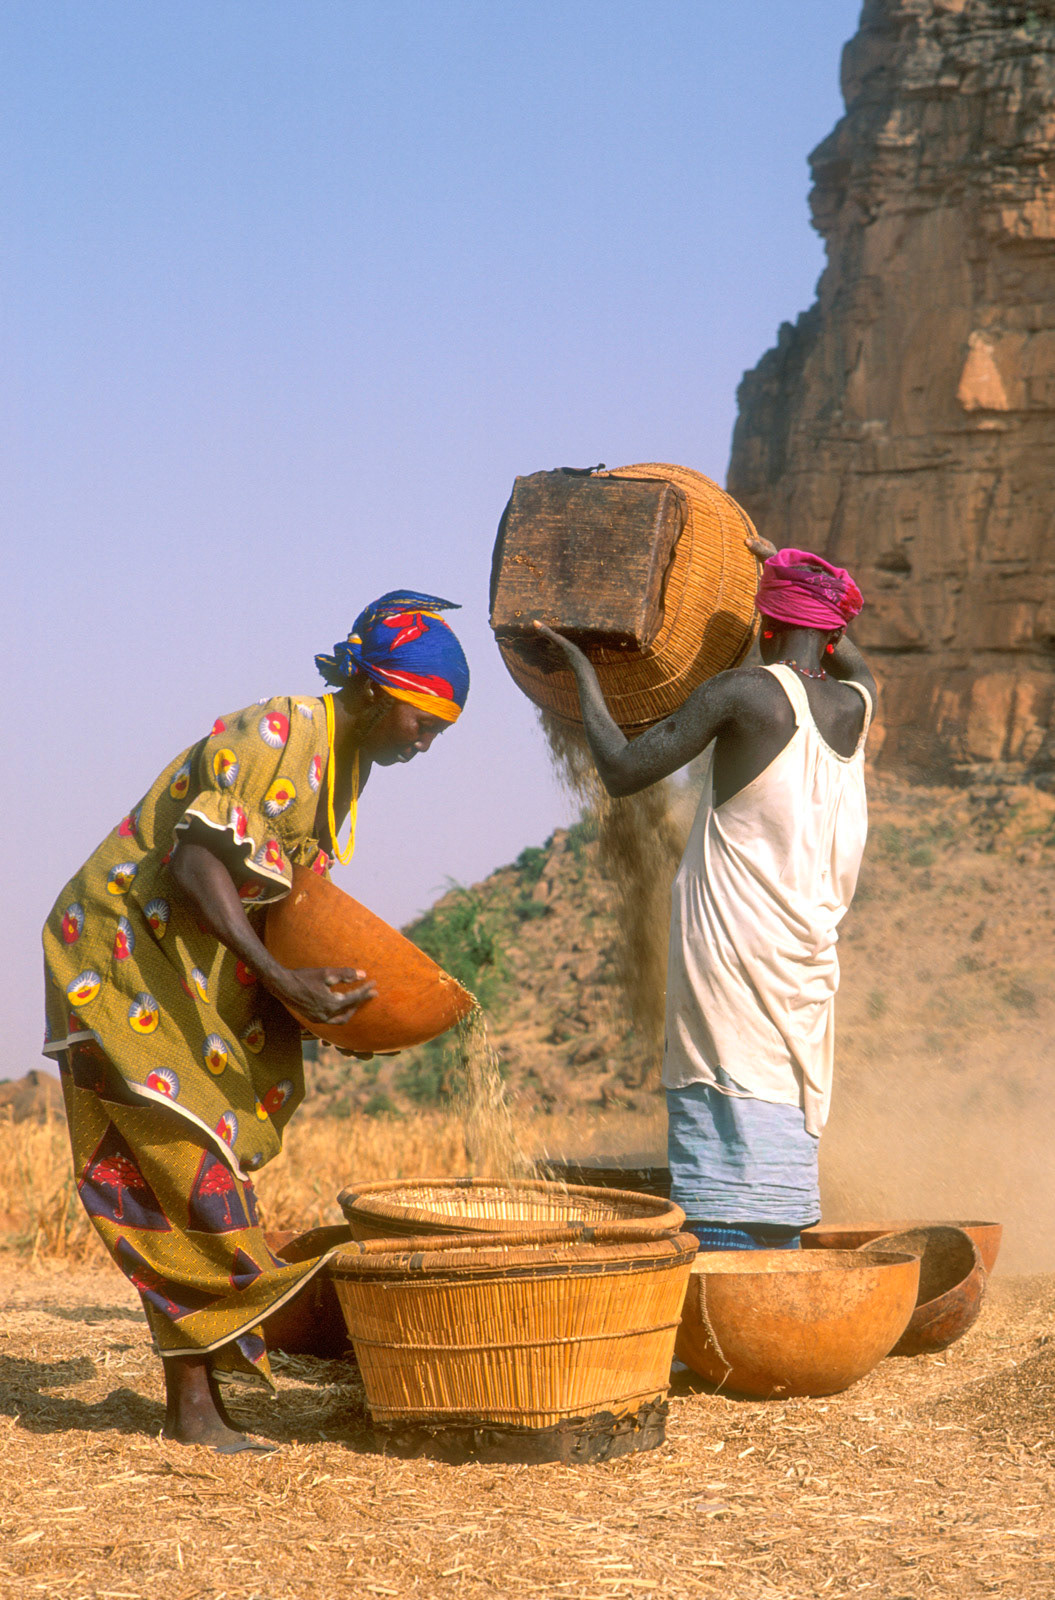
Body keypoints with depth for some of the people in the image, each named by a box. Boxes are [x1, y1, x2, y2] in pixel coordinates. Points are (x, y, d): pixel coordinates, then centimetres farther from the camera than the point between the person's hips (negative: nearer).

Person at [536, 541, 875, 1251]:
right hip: (806, 972, 6)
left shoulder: (747, 693, -10)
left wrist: (582, 670, 6)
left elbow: (623, 769, -7)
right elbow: (856, 667, 35)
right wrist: (787, 571, 42)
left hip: (731, 962, -6)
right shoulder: (855, 706, 8)